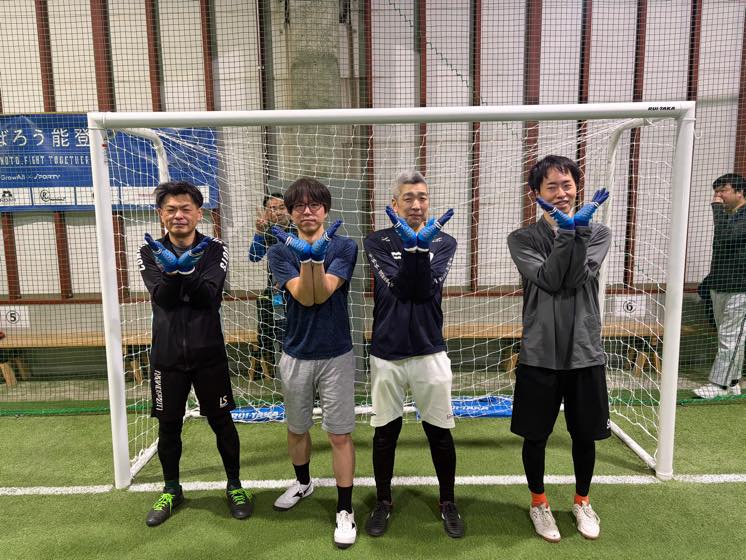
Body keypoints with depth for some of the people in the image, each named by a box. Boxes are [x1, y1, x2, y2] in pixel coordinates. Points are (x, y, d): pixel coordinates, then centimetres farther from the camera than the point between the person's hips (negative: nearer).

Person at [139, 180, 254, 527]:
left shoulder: (214, 250, -3)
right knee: (168, 425, 12)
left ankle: (234, 485, 29)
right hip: (167, 354, 1)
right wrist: (172, 269, -32)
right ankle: (172, 490, 34)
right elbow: (162, 299, -13)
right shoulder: (151, 253, 1)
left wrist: (187, 270, -33)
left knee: (221, 421, 8)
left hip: (208, 353, -1)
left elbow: (208, 297, -16)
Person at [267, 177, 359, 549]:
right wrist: (307, 257, -30)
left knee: (340, 434, 1)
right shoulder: (281, 251, -2)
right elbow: (304, 297, -17)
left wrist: (315, 256, -29)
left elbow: (323, 294, -17)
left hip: (336, 355, -2)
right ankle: (303, 483, 45)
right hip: (295, 355, 2)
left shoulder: (344, 247, -4)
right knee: (297, 428, 19)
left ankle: (345, 510, 16)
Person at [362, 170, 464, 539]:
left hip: (429, 352, 0)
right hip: (387, 352, 0)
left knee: (440, 432, 9)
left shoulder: (443, 242, 3)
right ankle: (383, 501, 31)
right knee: (385, 431, 11)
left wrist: (418, 246, -22)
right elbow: (400, 286, -13)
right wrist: (413, 245, -23)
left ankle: (448, 502, 30)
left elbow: (424, 290, -12)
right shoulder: (378, 241, 1)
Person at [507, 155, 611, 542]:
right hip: (540, 354, -1)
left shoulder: (598, 233, 3)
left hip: (585, 352, 2)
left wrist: (579, 229, -18)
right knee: (536, 435, 11)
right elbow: (550, 280, -16)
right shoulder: (522, 239, -1)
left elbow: (575, 279, -13)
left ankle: (582, 501, 40)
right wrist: (566, 231, -19)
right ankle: (538, 502, 34)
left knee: (585, 434, 15)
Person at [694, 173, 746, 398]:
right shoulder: (728, 215, 16)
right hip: (719, 286, 9)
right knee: (726, 337, 12)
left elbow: (726, 235, -28)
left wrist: (717, 207, -18)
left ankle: (719, 384, -3)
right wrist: (713, 278, 24)